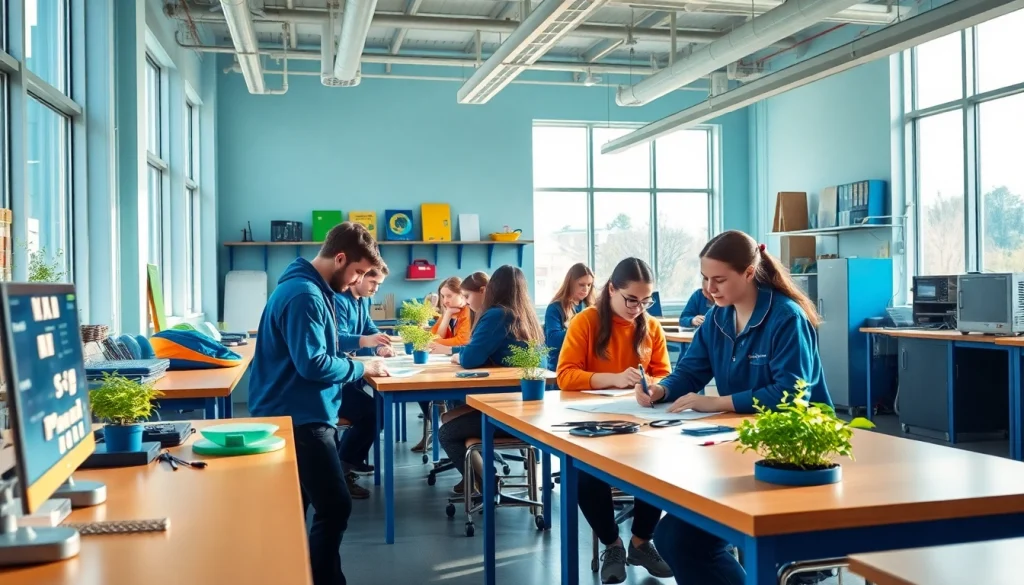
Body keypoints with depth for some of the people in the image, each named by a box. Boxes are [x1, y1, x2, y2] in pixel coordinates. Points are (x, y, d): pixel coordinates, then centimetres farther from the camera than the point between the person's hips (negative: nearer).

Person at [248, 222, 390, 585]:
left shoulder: (311, 288, 14)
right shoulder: (304, 294, -19)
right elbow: (313, 363, -24)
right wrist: (361, 368, -12)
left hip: (299, 415, 11)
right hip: (299, 419, -11)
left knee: (295, 510, 15)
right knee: (335, 508, -8)